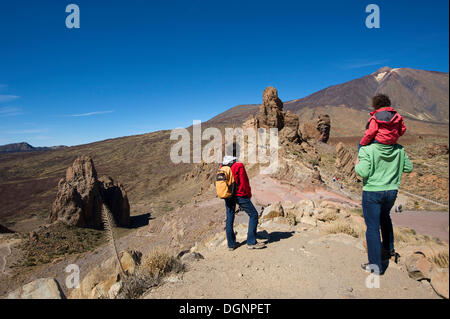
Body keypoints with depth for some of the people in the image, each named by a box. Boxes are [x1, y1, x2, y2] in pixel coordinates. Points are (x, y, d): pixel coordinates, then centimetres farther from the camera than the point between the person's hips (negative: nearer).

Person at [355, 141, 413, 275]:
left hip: (372, 192, -5)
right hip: (392, 191, 6)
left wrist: (357, 165, -1)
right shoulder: (399, 149, 1)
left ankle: (376, 265, 10)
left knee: (372, 227, 3)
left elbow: (363, 172, -21)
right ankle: (389, 248, 45)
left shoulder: (367, 149, -15)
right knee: (385, 217, 32)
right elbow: (409, 168, 7)